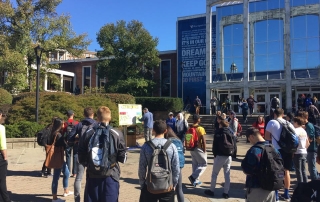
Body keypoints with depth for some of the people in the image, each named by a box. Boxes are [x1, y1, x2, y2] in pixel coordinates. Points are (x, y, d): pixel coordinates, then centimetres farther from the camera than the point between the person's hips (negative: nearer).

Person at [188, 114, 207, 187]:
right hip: (199, 149, -6)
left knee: (195, 164, 17)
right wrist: (204, 150, -7)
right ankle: (193, 177, -7)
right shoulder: (200, 129, -16)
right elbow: (203, 141, -16)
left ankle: (196, 180, 21)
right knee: (203, 164, 6)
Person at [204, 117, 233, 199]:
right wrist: (231, 154, 11)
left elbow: (215, 145, -6)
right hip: (229, 156, 4)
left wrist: (215, 155, 6)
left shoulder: (218, 133, -7)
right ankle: (226, 192, 10)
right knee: (227, 175, 8)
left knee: (214, 174, 9)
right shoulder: (231, 133, 6)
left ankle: (211, 190, 15)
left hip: (220, 156, -4)